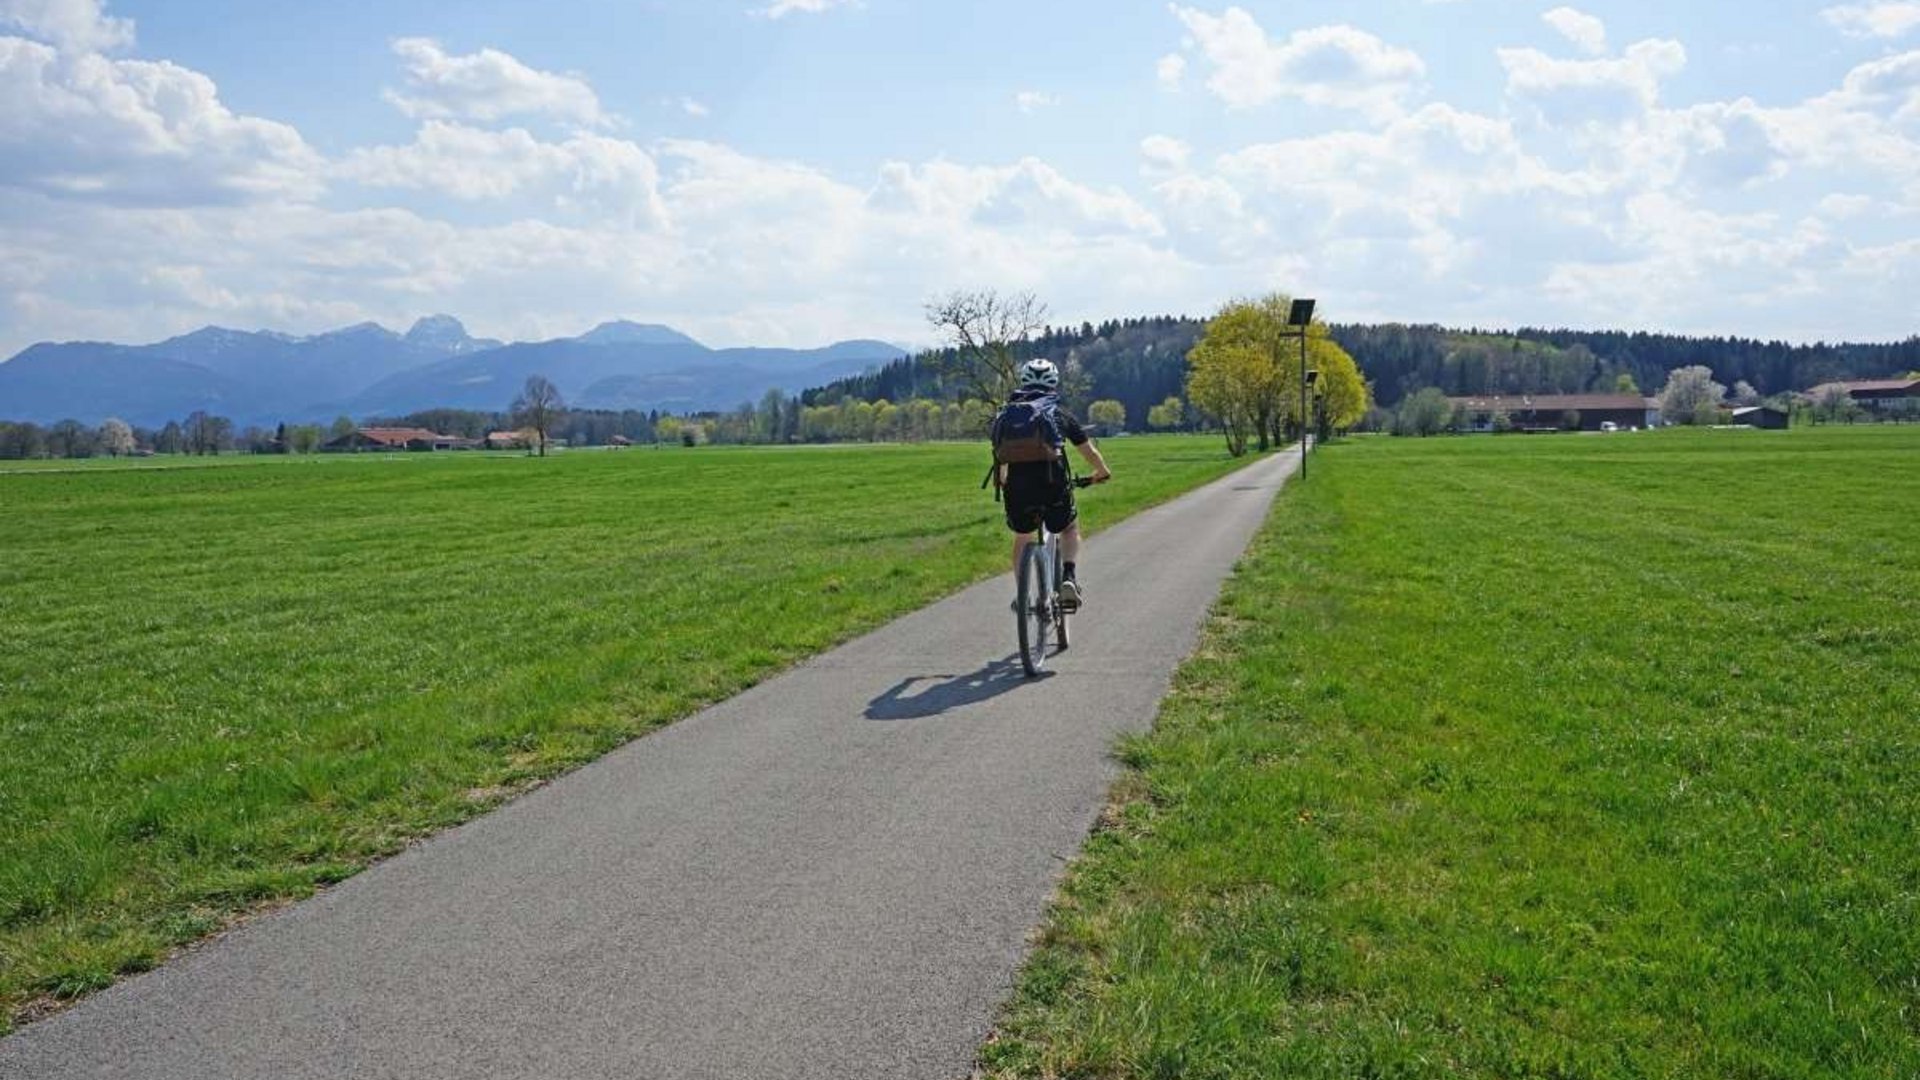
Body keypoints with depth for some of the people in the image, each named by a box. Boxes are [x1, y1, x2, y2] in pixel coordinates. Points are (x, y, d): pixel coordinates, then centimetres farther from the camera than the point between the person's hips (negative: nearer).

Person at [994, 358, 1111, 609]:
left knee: (1022, 537, 29)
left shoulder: (1007, 415, 16)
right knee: (1070, 529, 28)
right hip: (1054, 487, -1)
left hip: (1018, 490, 2)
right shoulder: (1061, 415, 13)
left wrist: (1004, 484, 42)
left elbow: (999, 456, 22)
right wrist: (1103, 472, 38)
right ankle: (1069, 577, 6)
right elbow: (1090, 452, 19)